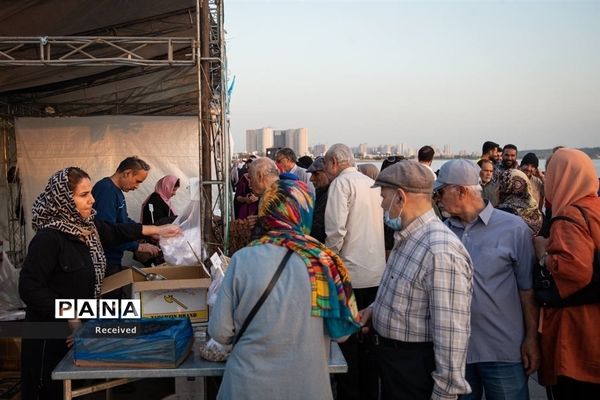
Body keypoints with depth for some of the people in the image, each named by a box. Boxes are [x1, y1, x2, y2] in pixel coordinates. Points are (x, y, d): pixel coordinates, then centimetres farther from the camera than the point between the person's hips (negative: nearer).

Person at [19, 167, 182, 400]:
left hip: (81, 327, 8)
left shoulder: (88, 225, 1)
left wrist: (157, 230, 22)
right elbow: (30, 288, -23)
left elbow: (115, 232, 22)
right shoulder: (49, 238, -22)